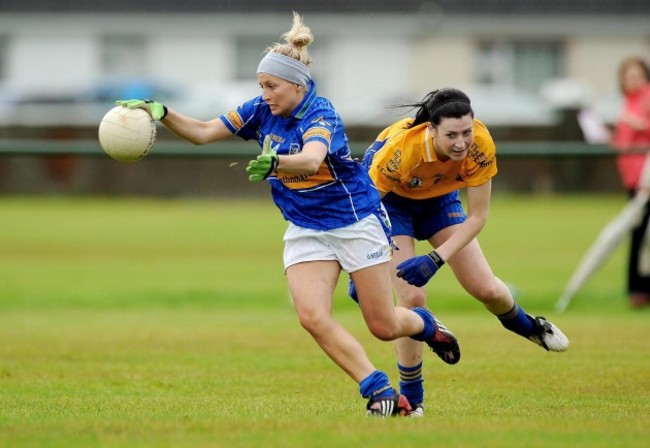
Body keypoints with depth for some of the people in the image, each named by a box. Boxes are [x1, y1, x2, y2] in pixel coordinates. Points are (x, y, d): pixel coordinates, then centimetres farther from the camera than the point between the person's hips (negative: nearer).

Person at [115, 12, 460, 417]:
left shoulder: (321, 115, -24)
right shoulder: (262, 112, -4)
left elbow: (311, 159, -45)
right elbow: (203, 132, -5)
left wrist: (274, 162, -64)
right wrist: (162, 113, -21)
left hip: (357, 221, -5)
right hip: (306, 229, 5)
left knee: (384, 327, 2)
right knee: (312, 316, -18)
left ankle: (427, 326, 39)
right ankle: (383, 393, -11)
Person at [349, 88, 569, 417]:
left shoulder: (480, 146, -31)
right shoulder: (401, 148, -41)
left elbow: (477, 216, -21)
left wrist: (436, 259, -31)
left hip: (438, 197, 3)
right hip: (390, 198, -3)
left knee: (486, 289, 1)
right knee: (412, 297, -16)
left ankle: (526, 326, 37)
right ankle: (411, 399, 2)